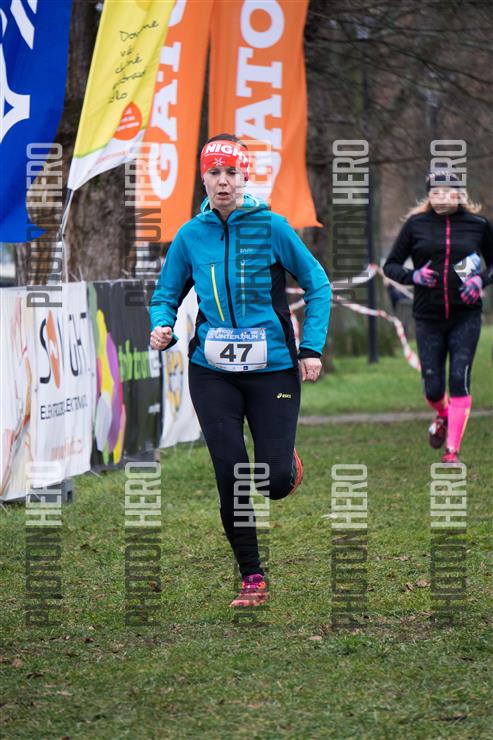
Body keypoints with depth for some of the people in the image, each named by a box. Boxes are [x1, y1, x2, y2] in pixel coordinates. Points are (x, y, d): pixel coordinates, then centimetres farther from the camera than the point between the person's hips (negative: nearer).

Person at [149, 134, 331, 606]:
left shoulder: (270, 227, -4)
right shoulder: (190, 236, 3)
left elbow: (317, 284, 3)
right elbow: (167, 295, 13)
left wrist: (311, 347, -5)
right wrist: (162, 326, -10)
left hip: (273, 368, -2)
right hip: (212, 371, 2)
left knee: (275, 482, -5)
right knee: (232, 479, -4)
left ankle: (289, 463, 34)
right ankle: (252, 579, 10)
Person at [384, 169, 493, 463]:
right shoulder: (416, 224, 0)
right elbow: (391, 265, 7)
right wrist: (413, 276, -13)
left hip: (466, 317, -1)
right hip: (428, 318, 1)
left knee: (459, 380, -12)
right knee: (433, 388, 2)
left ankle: (453, 450, -4)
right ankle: (444, 417, 38)